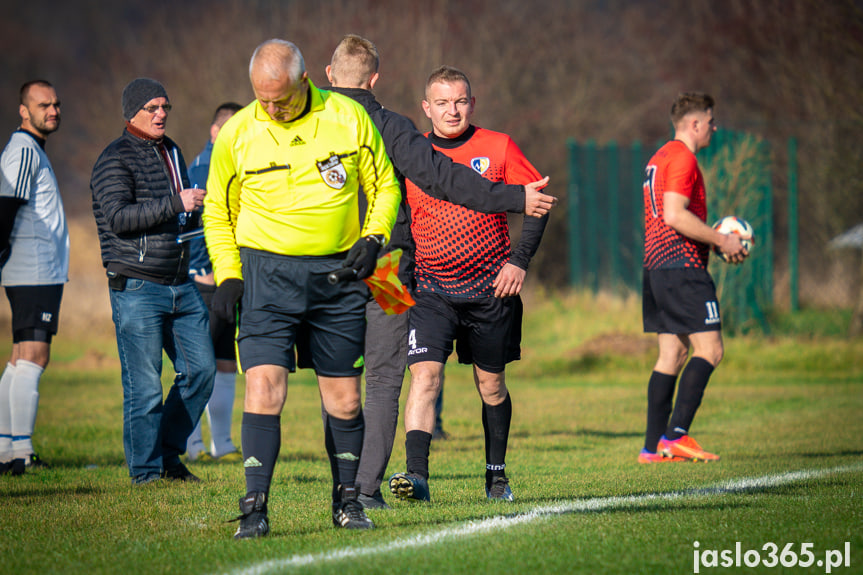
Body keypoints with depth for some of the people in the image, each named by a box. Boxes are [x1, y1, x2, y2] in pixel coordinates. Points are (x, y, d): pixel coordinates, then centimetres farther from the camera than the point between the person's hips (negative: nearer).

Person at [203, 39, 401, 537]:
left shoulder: (348, 118, 0)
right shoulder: (237, 134, 0)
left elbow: (384, 185, 11)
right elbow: (218, 213, 11)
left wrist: (373, 238, -5)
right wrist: (227, 274, 0)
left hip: (338, 273, 1)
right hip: (267, 274, -1)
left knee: (344, 399, 5)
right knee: (264, 388, -13)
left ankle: (348, 501, 21)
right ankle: (255, 509, -11)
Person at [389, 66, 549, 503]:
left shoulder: (498, 148, -1)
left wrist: (519, 260, -7)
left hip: (491, 289, 0)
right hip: (431, 290, 0)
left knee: (491, 384, 11)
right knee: (425, 375, -17)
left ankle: (496, 473, 27)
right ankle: (416, 475, -25)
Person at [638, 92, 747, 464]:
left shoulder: (659, 158, 21)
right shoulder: (682, 158, -11)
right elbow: (674, 215, -20)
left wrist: (714, 239, 22)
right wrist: (721, 240, -13)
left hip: (656, 266, 10)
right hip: (683, 267, -10)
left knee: (672, 354, 9)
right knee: (709, 349, -10)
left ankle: (653, 446, 5)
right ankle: (675, 436, -17)